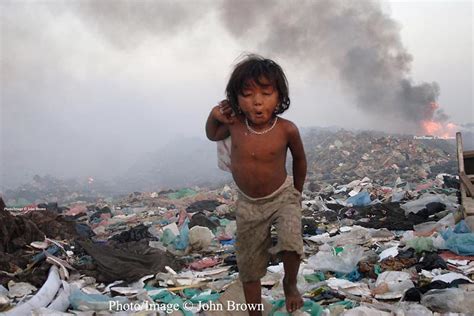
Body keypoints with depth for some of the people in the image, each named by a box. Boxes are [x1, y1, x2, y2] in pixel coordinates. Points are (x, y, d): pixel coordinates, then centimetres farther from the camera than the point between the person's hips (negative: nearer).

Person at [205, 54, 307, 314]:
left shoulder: (286, 130, -21)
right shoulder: (234, 124, -16)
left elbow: (299, 159, -1)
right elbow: (212, 136, 8)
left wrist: (297, 192, 10)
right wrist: (214, 116, -12)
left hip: (282, 198, -2)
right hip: (248, 204, 3)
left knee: (290, 243, -27)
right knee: (249, 265, 10)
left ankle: (290, 284, 8)